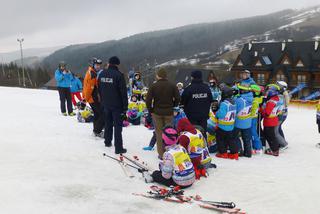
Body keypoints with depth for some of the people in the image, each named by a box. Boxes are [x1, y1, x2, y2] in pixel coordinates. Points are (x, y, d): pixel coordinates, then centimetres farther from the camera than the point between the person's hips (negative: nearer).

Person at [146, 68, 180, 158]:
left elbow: (148, 100, -9)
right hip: (169, 113, 1)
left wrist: (151, 110, 4)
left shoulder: (154, 86, -6)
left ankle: (161, 154, 9)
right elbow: (177, 98, -2)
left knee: (159, 133, 6)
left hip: (157, 113, -1)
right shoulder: (172, 85, -2)